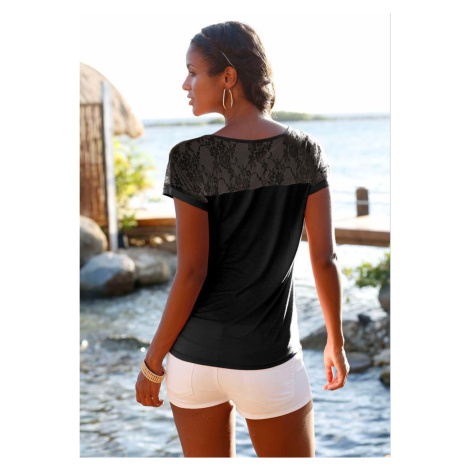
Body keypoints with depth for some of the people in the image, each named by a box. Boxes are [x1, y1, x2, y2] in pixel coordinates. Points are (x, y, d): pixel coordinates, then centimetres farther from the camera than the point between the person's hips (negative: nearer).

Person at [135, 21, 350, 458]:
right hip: (267, 360, 1)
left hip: (193, 356, 0)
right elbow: (324, 259, -3)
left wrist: (152, 363, -2)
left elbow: (191, 273, -13)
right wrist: (335, 342, 11)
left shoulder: (191, 157, -13)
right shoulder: (305, 151, -6)